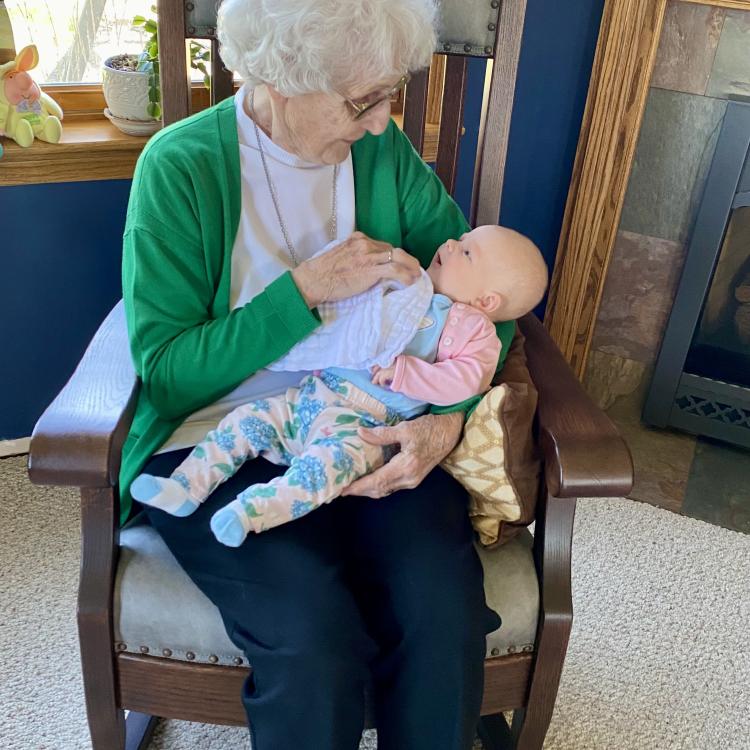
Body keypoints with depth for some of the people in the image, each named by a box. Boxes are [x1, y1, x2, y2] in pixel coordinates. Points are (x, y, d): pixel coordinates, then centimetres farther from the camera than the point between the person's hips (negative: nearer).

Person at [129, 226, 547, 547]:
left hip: (361, 422, -7)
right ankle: (186, 487, 1)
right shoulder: (400, 283, 21)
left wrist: (403, 370, -21)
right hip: (307, 396, 7)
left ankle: (251, 512, -41)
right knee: (246, 419, -1)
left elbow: (468, 379, -17)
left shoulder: (471, 326, 0)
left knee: (335, 455, -35)